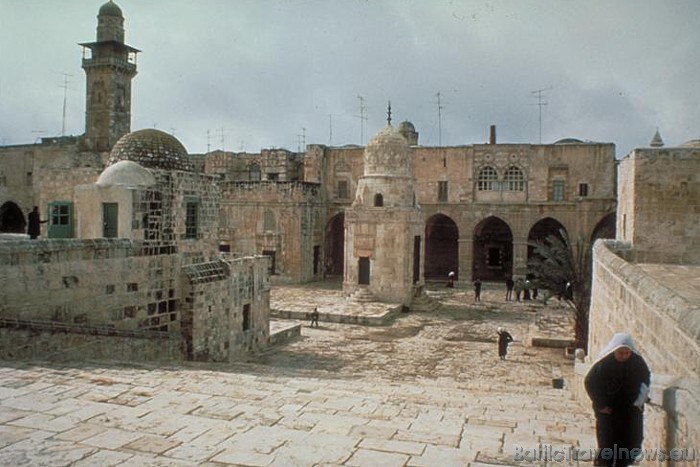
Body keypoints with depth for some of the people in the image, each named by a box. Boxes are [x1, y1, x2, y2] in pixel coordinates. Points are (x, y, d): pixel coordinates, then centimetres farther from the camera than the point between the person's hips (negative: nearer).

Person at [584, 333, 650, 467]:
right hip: (608, 410, -3)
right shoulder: (603, 363, -18)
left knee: (631, 441, 7)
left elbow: (646, 377, 11)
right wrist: (601, 405, -10)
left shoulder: (637, 361, -8)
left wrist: (640, 399, 2)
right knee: (608, 441, -2)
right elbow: (589, 382, -9)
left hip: (631, 409, 3)